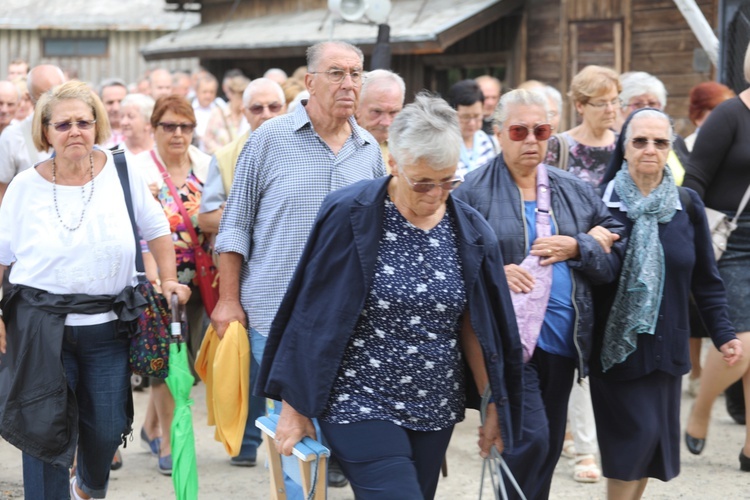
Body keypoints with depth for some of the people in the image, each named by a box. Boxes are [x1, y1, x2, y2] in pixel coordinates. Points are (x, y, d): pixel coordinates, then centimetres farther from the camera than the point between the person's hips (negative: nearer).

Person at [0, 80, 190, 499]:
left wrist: (169, 281, 4)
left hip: (106, 327, 1)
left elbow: (157, 230, 12)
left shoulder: (123, 173, 0)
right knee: (48, 432, -1)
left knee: (107, 429, 7)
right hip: (41, 327, -1)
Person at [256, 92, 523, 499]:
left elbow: (475, 327, 9)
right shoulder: (350, 216, -10)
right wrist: (295, 406, -6)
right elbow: (314, 318, -7)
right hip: (361, 404, -4)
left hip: (434, 411, 5)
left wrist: (493, 406, 10)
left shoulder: (470, 232, 1)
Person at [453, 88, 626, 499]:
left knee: (550, 447, 12)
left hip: (563, 339, 5)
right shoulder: (473, 192, -3)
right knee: (531, 440, -15)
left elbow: (616, 258, 8)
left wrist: (577, 248, -9)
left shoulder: (576, 192, 11)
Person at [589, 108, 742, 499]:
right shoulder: (601, 201, -4)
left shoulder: (687, 205, 4)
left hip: (666, 346, 3)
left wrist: (723, 334, 1)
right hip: (616, 346, -3)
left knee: (649, 447, 8)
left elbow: (706, 279, 7)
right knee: (634, 437, -9)